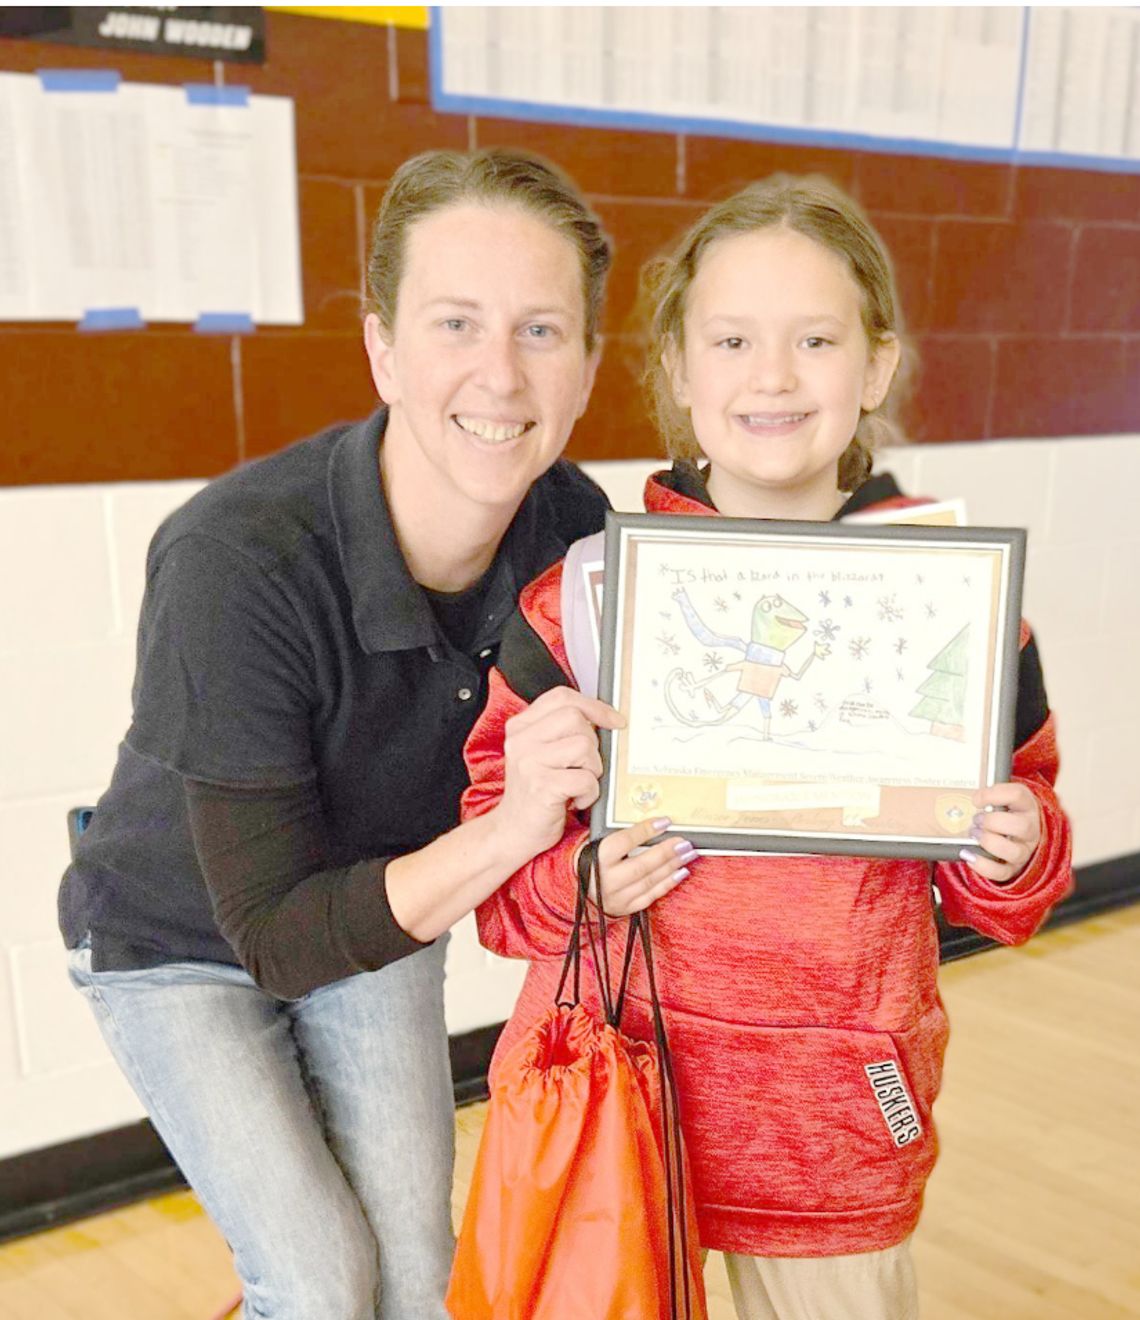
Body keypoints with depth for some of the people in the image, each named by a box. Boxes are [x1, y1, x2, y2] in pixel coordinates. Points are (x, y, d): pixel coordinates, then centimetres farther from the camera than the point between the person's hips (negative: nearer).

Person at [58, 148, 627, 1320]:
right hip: (178, 944, -4)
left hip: (386, 912, 4)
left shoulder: (576, 529, -21)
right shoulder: (235, 562, -35)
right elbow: (277, 933, -30)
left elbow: (586, 777, -7)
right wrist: (506, 831, -43)